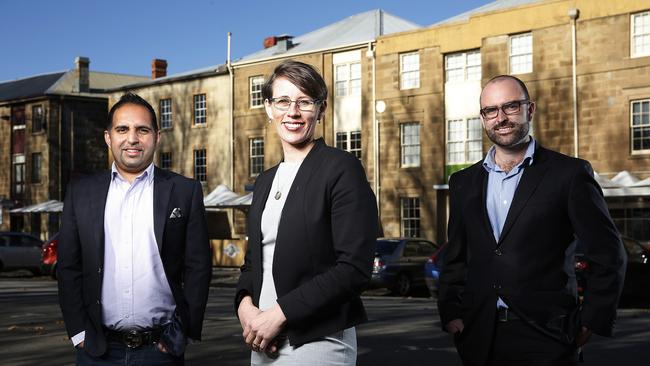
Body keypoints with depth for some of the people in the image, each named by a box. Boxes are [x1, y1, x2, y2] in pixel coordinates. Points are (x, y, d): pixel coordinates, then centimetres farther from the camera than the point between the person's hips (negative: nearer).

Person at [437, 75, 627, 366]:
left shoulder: (569, 174, -2)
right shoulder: (463, 182, 11)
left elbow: (608, 255, -2)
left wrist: (591, 323, -5)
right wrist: (451, 314, 4)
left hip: (545, 339, -4)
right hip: (479, 337, 4)